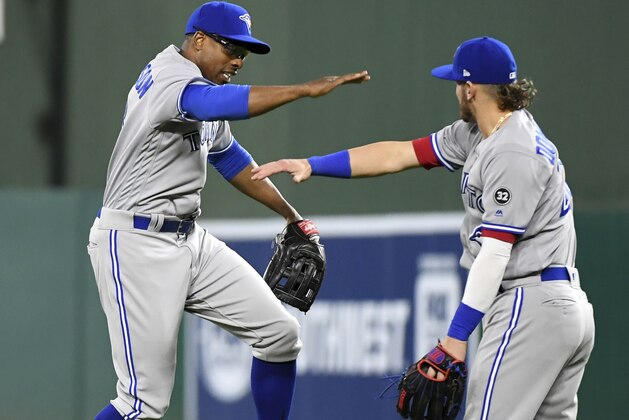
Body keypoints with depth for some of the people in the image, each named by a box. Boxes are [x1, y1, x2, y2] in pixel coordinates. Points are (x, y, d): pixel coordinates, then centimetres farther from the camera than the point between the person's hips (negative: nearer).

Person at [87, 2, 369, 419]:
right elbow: (218, 104, -39)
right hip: (136, 244, -10)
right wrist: (305, 90, -41)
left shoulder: (202, 87, 14)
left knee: (279, 332, 4)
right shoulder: (168, 78, -16)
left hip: (191, 240, 10)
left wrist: (291, 215, 31)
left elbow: (230, 158, 29)